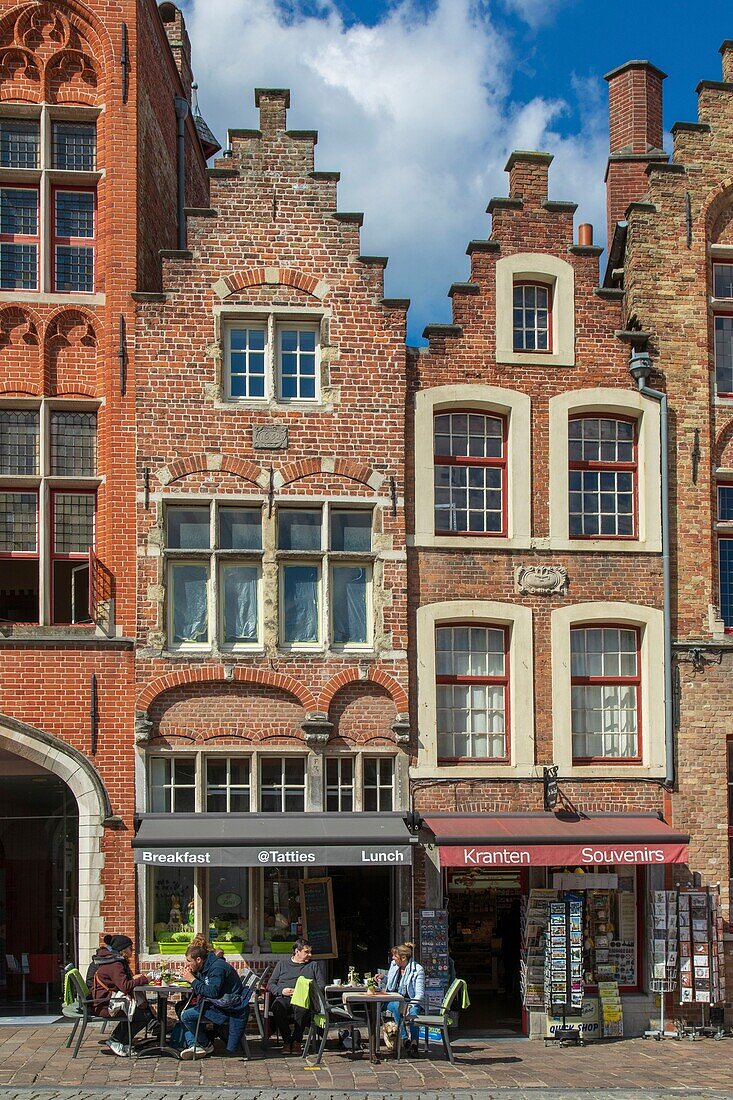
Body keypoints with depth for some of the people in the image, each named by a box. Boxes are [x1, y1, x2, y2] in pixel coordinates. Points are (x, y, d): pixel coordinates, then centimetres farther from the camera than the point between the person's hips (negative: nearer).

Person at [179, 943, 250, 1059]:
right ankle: (193, 1045, -7)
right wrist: (191, 977, -1)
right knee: (184, 1012, 8)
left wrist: (193, 980, -18)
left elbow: (212, 992, -27)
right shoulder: (204, 968, 13)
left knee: (187, 1015, -17)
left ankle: (206, 1045, -1)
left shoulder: (217, 968, -18)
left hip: (228, 1009, -11)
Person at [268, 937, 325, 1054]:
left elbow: (321, 986, 12)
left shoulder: (314, 965, 22)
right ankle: (286, 1040, -21)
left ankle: (297, 1041, -22)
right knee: (277, 1008, -36)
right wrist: (281, 991, -4)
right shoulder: (282, 964, 23)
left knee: (302, 1009, -39)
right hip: (284, 998, 1)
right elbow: (270, 984, 17)